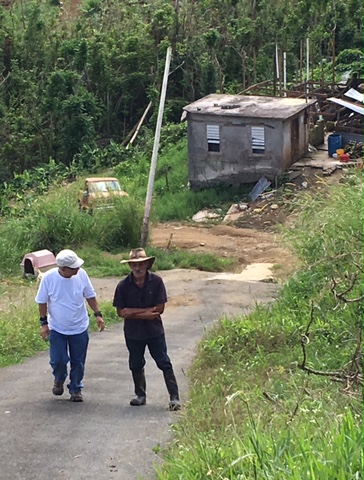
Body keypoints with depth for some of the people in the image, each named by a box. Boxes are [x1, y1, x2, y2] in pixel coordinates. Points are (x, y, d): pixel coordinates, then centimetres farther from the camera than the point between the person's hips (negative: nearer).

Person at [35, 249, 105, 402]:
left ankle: (75, 389, 27)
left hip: (80, 328, 1)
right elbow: (42, 302, -4)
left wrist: (98, 315, -3)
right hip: (57, 328, -1)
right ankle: (59, 380, 30)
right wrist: (43, 323, -5)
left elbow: (90, 296, 2)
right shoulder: (48, 278, -17)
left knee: (78, 362, 7)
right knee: (58, 360, -2)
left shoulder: (81, 274, -13)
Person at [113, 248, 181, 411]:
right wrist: (145, 314, -17)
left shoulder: (156, 281, -12)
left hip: (154, 331, -2)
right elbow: (120, 312, -9)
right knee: (136, 365, 14)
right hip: (133, 333, 2)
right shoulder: (123, 286, -10)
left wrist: (134, 312, -17)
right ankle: (140, 395, 30)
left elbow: (160, 309, -13)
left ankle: (174, 397, 2)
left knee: (164, 363, -1)